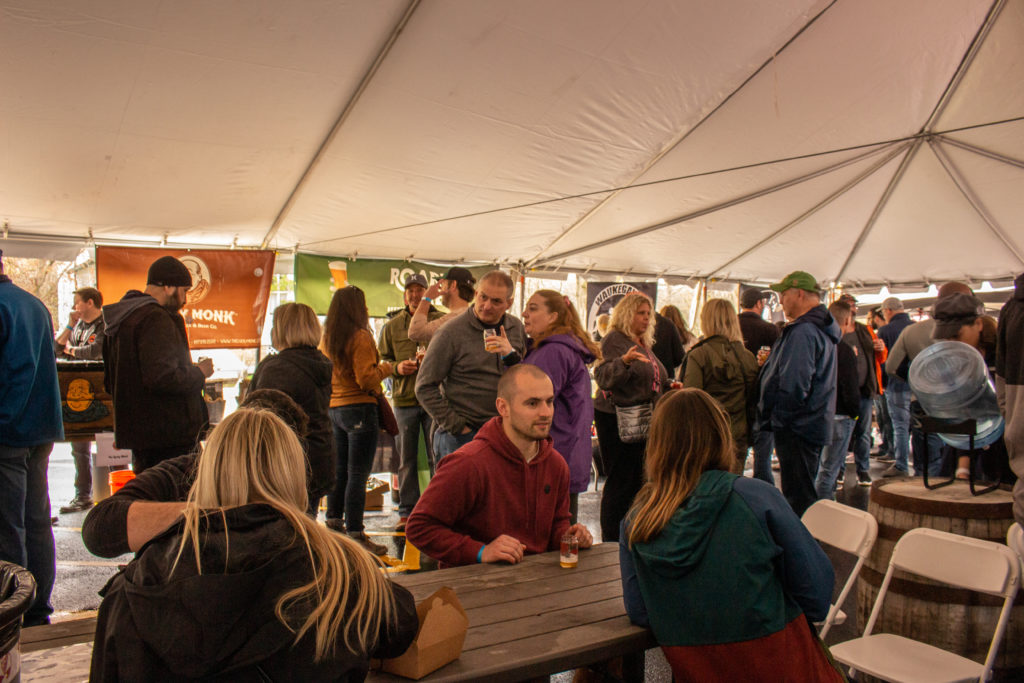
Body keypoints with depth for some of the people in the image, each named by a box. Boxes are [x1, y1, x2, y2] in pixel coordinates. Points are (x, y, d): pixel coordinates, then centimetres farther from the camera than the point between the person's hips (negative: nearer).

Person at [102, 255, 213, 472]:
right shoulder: (156, 319, -17)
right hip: (167, 435, -10)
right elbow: (161, 377, -26)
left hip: (134, 429, 10)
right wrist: (199, 373, -9)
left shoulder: (118, 319, 16)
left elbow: (110, 382, 23)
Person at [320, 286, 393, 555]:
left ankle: (334, 521, 26)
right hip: (360, 409, -8)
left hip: (333, 409, 8)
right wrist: (386, 368, -2)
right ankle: (355, 534, -2)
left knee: (339, 470, 18)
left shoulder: (326, 338, 10)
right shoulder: (360, 336, -13)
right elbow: (366, 379, -18)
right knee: (358, 474, -5)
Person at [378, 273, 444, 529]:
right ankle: (407, 511, 18)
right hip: (404, 400, 3)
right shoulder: (392, 326, 12)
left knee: (438, 457, 3)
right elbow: (381, 360, 14)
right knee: (407, 460, 9)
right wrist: (397, 367, -6)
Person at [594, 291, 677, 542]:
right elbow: (604, 377, -25)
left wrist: (668, 384, 13)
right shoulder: (614, 340, -11)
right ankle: (611, 542, 3)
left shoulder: (643, 343, 17)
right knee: (620, 482, -6)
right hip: (617, 421, -9)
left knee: (638, 480, 14)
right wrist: (624, 360, -41)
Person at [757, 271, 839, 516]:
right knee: (804, 494, 20)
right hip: (815, 423, 11)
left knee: (797, 498, -3)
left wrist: (769, 416, -14)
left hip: (797, 429, -11)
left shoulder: (803, 332, -19)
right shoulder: (822, 329, 15)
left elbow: (793, 386, -26)